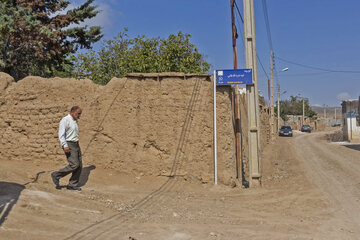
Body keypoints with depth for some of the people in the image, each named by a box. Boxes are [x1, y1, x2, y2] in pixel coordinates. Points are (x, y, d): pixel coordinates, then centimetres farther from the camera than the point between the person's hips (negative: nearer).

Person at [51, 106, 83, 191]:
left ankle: (72, 185, 13)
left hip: (76, 145, 9)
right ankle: (56, 175, 3)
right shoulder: (65, 120, -12)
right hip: (69, 145, -9)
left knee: (79, 166, 3)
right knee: (74, 165, -15)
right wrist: (65, 146, -28)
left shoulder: (74, 121, 16)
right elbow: (61, 134, -19)